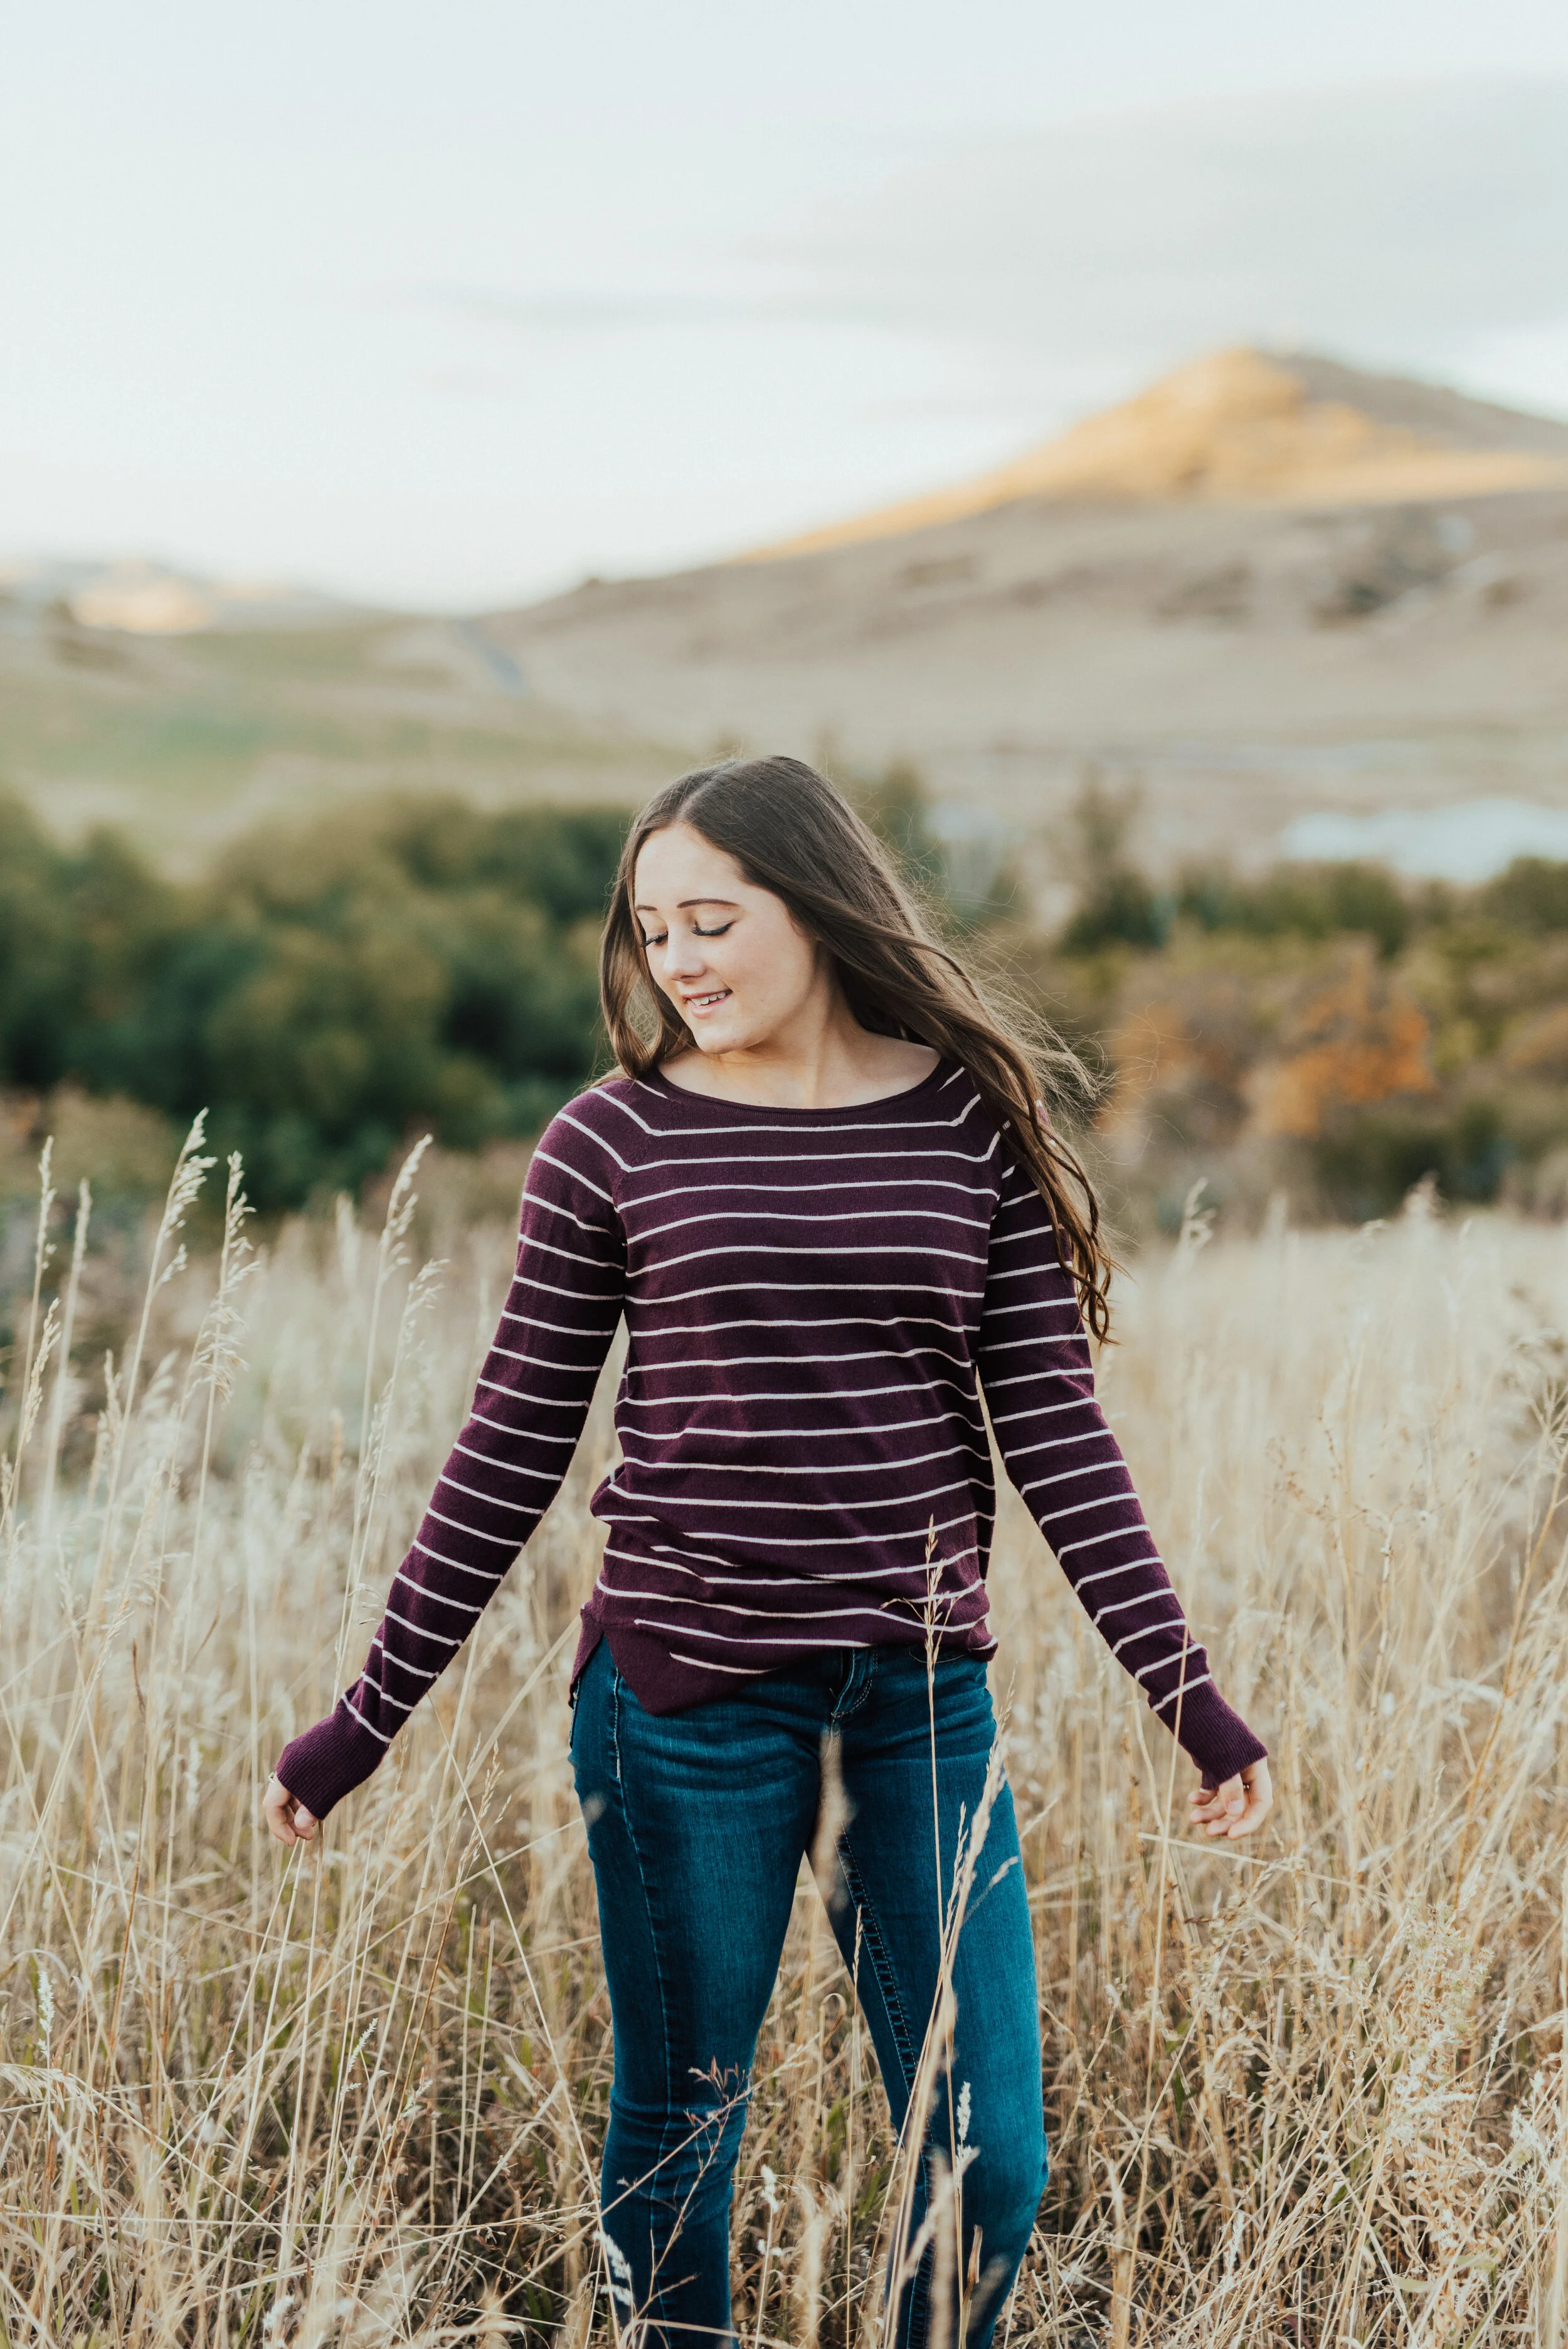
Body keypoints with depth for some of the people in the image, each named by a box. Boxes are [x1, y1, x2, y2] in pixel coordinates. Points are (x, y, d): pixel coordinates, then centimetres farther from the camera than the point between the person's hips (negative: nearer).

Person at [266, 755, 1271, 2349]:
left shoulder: (974, 1129, 2)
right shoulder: (614, 1143, -1)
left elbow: (1055, 1432, 4)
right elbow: (511, 1452, 3)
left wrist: (1186, 1692, 0)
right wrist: (364, 1721, 3)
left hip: (922, 1704, 1)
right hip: (685, 1701, -1)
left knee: (989, 2160, 4)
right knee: (677, 2136, 11)